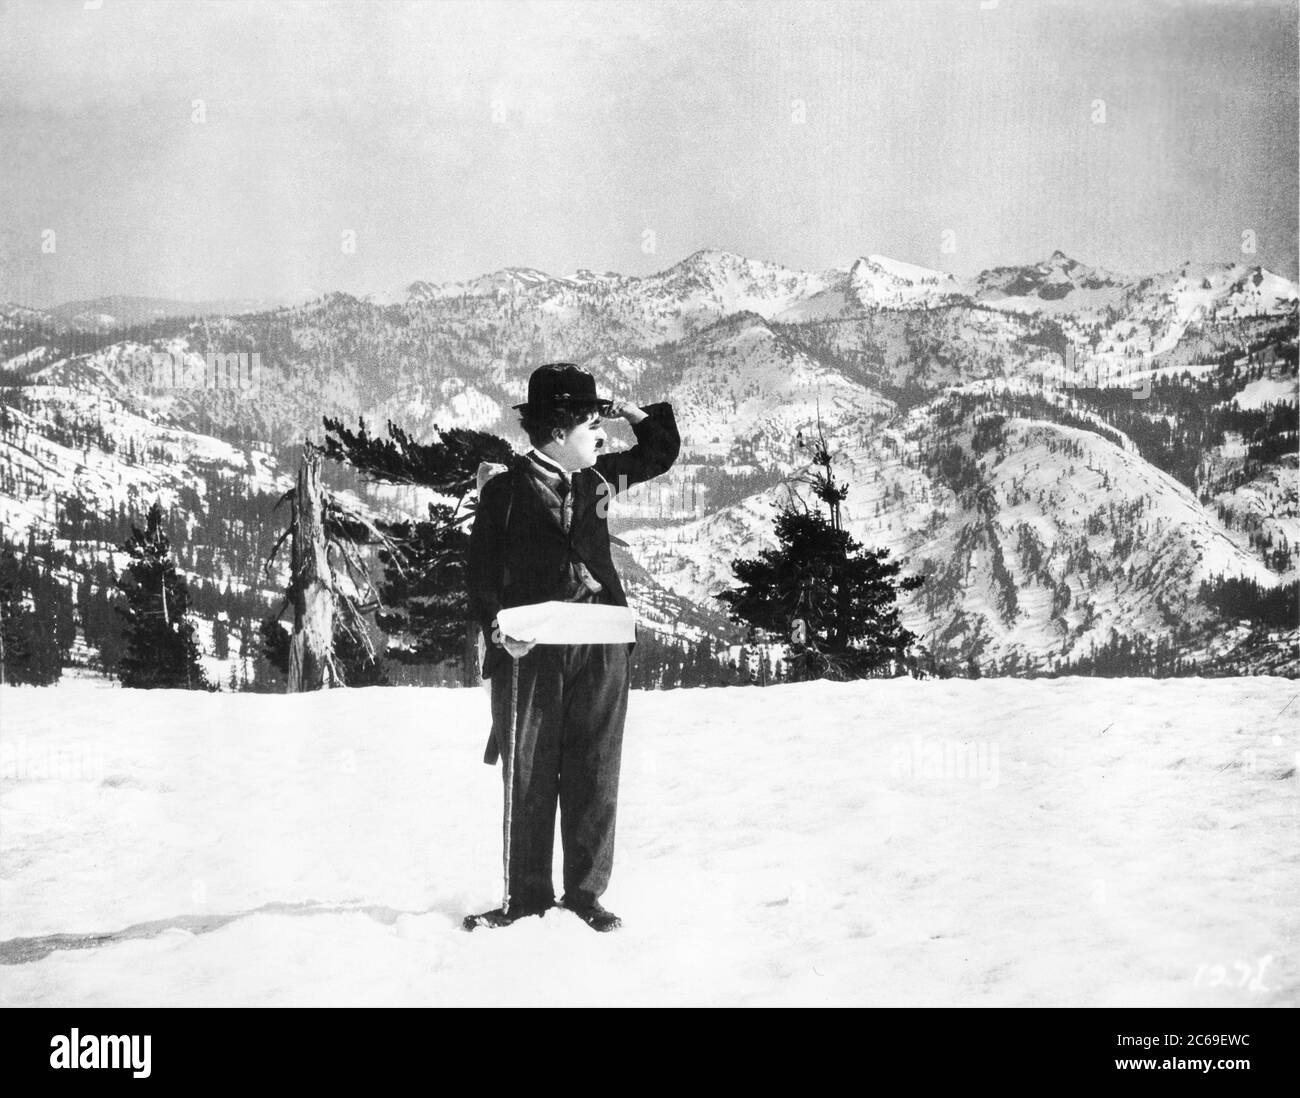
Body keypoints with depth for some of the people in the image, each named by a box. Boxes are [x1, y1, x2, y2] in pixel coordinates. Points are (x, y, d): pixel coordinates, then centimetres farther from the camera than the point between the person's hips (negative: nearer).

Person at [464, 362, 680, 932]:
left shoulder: (596, 477, 12)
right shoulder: (505, 490, -1)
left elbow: (663, 452, 25)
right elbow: (482, 574, -2)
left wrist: (639, 414, 7)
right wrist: (498, 630, -16)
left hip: (600, 651, 4)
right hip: (531, 651, -4)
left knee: (594, 773, 6)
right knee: (530, 776, 4)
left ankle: (585, 891, 16)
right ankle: (527, 896, 15)